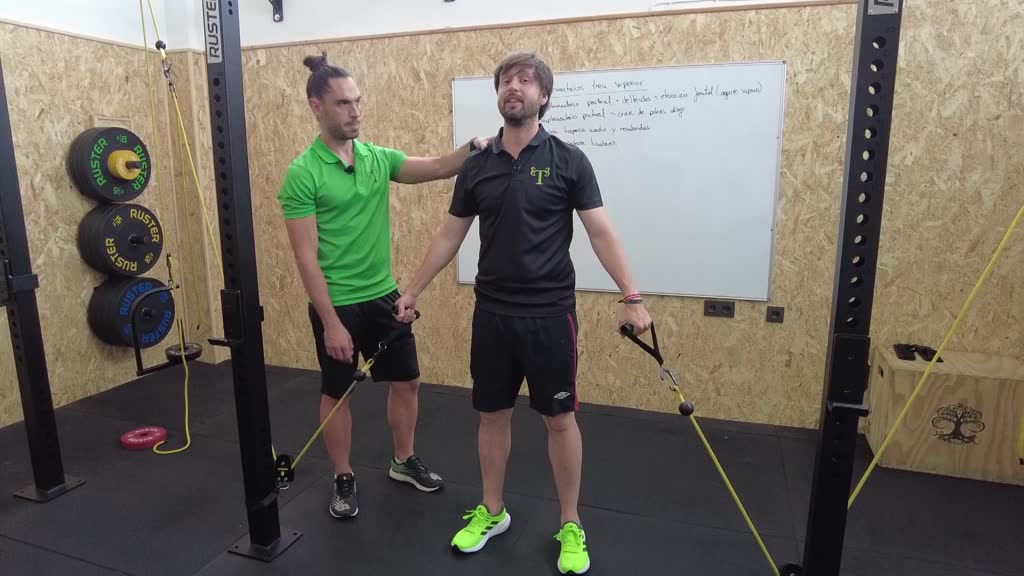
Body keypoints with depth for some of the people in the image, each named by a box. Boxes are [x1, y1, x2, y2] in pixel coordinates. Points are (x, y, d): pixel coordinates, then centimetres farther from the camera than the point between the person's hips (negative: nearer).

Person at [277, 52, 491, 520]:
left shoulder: (378, 157, 3)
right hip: (337, 304, -6)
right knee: (337, 393, 11)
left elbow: (438, 169, -2)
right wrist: (331, 322, -19)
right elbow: (306, 256, -17)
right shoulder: (302, 174, -15)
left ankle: (404, 462, 37)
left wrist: (473, 148, -23)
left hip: (384, 295, 6)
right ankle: (344, 480, 31)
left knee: (406, 380, 15)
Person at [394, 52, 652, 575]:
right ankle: (491, 511, 33)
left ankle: (570, 526, 24)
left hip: (550, 312, -3)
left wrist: (631, 297, -12)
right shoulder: (476, 165, 5)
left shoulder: (567, 160, -4)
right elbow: (450, 235, 10)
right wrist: (412, 290, 11)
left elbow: (600, 232, -5)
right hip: (492, 312, 3)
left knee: (560, 418, 7)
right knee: (492, 414, 13)